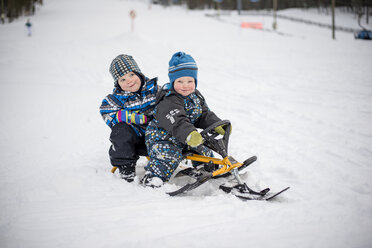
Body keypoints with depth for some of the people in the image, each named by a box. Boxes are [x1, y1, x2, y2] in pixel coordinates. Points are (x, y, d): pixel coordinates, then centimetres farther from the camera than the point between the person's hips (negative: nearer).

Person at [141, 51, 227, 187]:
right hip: (162, 137, -8)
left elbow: (204, 115, 9)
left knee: (204, 149, 15)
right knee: (169, 156, -32)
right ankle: (152, 177, -29)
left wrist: (218, 126, -9)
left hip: (183, 138, 8)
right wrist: (189, 134, -57)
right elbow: (177, 122, -40)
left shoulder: (196, 96, 4)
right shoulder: (168, 101, -26)